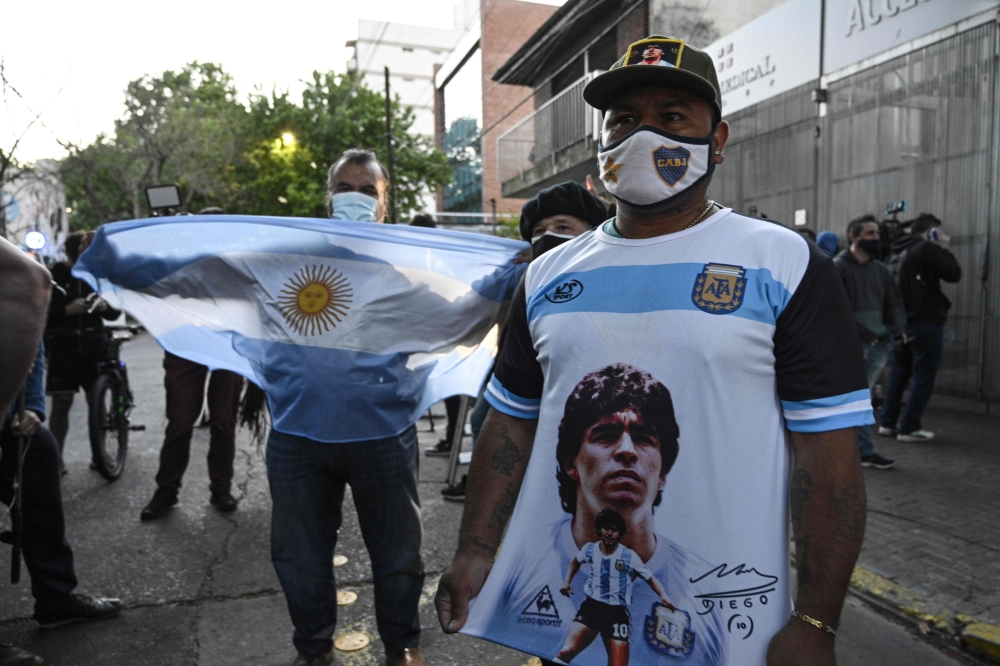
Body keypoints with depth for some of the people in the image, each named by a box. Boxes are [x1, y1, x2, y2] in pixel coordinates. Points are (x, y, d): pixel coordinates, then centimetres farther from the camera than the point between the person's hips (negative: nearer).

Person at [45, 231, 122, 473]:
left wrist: (105, 307, -12)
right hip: (63, 348, -2)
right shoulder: (54, 276, -1)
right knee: (61, 403, 0)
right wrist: (67, 310, -21)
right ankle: (56, 457, 9)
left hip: (94, 347, 2)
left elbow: (115, 312, 10)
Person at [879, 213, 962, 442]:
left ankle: (888, 422, 15)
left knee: (899, 373, 13)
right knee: (923, 376, -2)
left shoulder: (898, 253, 15)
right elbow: (954, 274, -9)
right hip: (925, 322, -8)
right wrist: (944, 249, 3)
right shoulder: (926, 249, -10)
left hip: (901, 322, 8)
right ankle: (909, 428, -3)